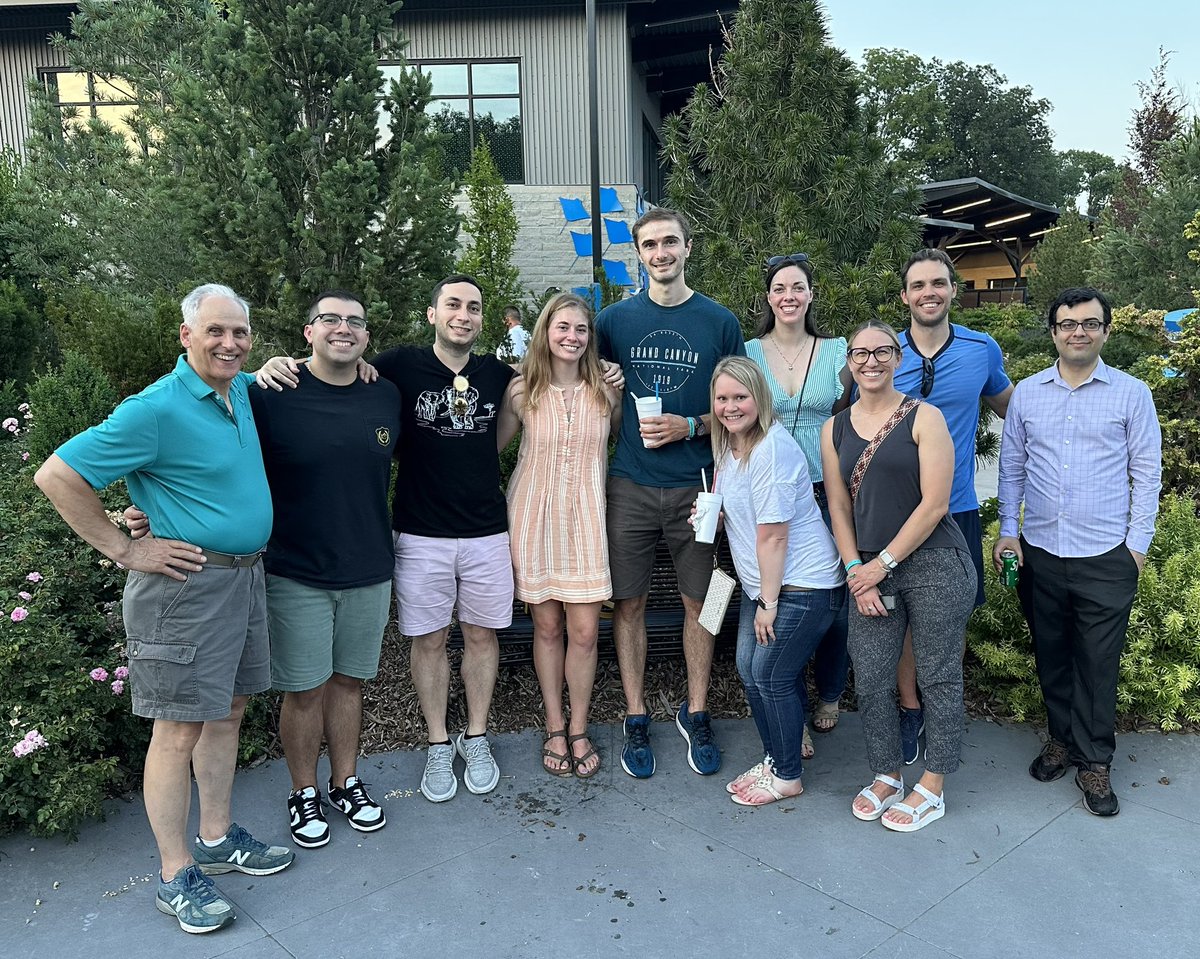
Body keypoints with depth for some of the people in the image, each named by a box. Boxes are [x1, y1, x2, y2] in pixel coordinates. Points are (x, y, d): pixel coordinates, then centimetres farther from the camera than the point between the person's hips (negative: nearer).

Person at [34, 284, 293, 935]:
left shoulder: (243, 391, 7)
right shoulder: (156, 410, -17)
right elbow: (56, 476, -15)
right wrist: (124, 550, -14)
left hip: (244, 577, 8)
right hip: (187, 583, -8)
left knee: (227, 711, 16)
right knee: (179, 729, 1)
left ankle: (216, 838, 32)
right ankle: (176, 876, 15)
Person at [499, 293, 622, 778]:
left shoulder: (606, 391, 1)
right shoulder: (522, 393, -2)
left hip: (585, 518, 1)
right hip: (536, 518, 0)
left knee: (585, 630, 0)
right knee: (547, 626, 7)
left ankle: (579, 730, 20)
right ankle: (554, 729, 25)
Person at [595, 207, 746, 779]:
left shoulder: (719, 322, 3)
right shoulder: (614, 319, 5)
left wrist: (690, 425, -10)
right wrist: (629, 426, -3)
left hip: (696, 485, 0)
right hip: (630, 486, 1)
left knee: (699, 603, 8)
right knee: (629, 603, 6)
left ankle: (696, 715, 26)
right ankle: (636, 718, 22)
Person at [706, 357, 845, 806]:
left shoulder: (772, 450, -23)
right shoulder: (728, 444, 6)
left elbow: (773, 535, -22)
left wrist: (768, 603, -17)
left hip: (803, 586, -9)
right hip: (761, 583, 9)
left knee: (772, 676, 0)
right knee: (749, 669, 14)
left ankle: (787, 776, 21)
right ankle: (777, 755, 34)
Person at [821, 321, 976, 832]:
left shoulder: (924, 417, -5)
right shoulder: (834, 429, 9)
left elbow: (934, 503, -11)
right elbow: (839, 509, 8)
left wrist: (883, 563, -11)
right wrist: (856, 571, -2)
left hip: (934, 564, -4)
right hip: (869, 570, 4)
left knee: (938, 677, 6)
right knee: (870, 680, 6)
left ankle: (932, 788, 21)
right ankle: (886, 776, 26)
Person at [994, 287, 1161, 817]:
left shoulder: (1131, 394, 0)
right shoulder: (1026, 393, 5)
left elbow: (1146, 472, 1)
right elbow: (1011, 466, 9)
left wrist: (1138, 543, -3)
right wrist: (1008, 529, 3)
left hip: (1106, 557, -2)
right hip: (1038, 552, 2)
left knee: (1098, 663, 5)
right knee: (1051, 655, 14)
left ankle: (1094, 763, 18)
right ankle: (1062, 738, 32)